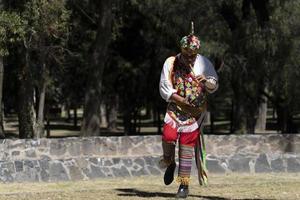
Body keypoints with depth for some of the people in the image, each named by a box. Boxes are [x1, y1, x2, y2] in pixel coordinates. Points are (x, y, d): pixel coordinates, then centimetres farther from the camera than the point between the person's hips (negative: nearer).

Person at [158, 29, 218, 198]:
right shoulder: (171, 63, -3)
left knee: (187, 148, -3)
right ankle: (169, 162, 9)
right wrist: (182, 101, -16)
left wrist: (206, 81, -24)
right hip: (175, 108, 0)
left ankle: (184, 185, 7)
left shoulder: (204, 63, -2)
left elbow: (214, 86, -1)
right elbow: (164, 89, -5)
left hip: (196, 112, 0)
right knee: (168, 136, -23)